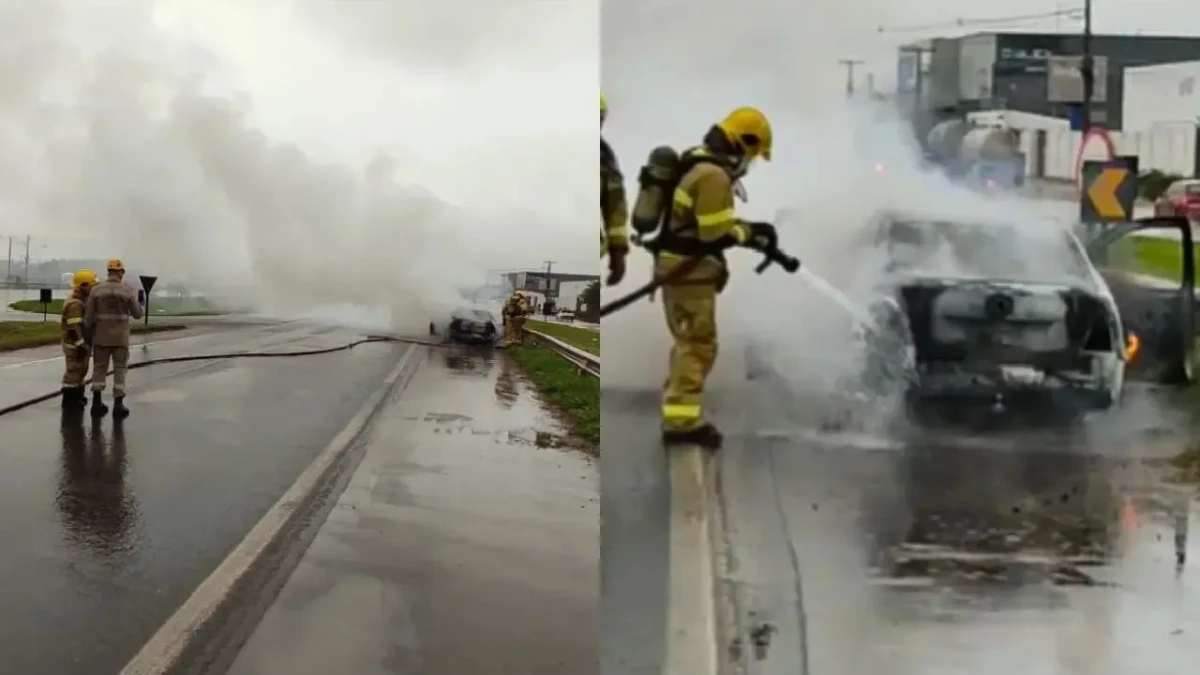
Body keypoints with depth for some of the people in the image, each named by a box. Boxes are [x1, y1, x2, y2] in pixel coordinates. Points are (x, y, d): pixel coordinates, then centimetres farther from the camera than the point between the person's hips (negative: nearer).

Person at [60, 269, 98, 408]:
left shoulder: (82, 300, 13)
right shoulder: (75, 303, -21)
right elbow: (74, 327, -26)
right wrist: (80, 345, -28)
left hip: (82, 342, 11)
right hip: (75, 344, -11)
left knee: (81, 370, 18)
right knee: (74, 370, -4)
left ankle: (78, 396, 28)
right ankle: (69, 399, 2)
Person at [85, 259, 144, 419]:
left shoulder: (96, 290, -3)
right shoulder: (128, 291, -7)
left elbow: (89, 316, -3)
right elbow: (137, 314, 1)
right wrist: (137, 303, 22)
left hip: (101, 337, 2)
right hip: (120, 338, -2)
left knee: (99, 369, 12)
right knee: (120, 370, 5)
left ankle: (97, 403, 12)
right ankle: (118, 405, 2)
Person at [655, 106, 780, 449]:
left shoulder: (700, 162, 12)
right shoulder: (714, 174, -21)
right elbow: (715, 233, -22)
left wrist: (747, 230, 6)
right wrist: (751, 232, -8)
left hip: (680, 264, 11)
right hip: (688, 269, -11)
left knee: (690, 341, 20)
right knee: (698, 344, -6)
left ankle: (679, 411, 30)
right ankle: (681, 420, -5)